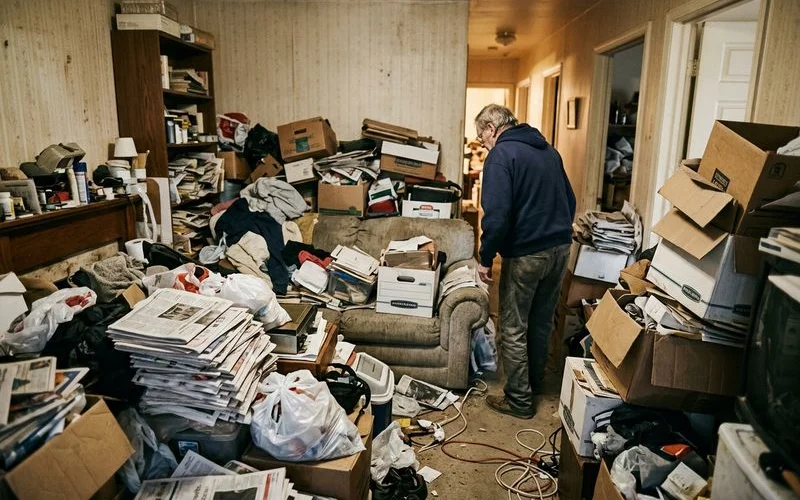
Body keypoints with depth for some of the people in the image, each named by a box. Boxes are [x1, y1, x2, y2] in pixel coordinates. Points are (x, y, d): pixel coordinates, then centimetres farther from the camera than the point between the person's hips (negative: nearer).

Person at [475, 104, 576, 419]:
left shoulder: (501, 155, -12)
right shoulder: (548, 150, 14)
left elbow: (497, 215, -21)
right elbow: (570, 200, 19)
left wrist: (485, 259, -12)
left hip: (526, 254, -8)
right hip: (560, 248, 8)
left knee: (514, 329, 5)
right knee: (542, 322, 20)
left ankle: (519, 400, 14)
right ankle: (535, 382, 35)